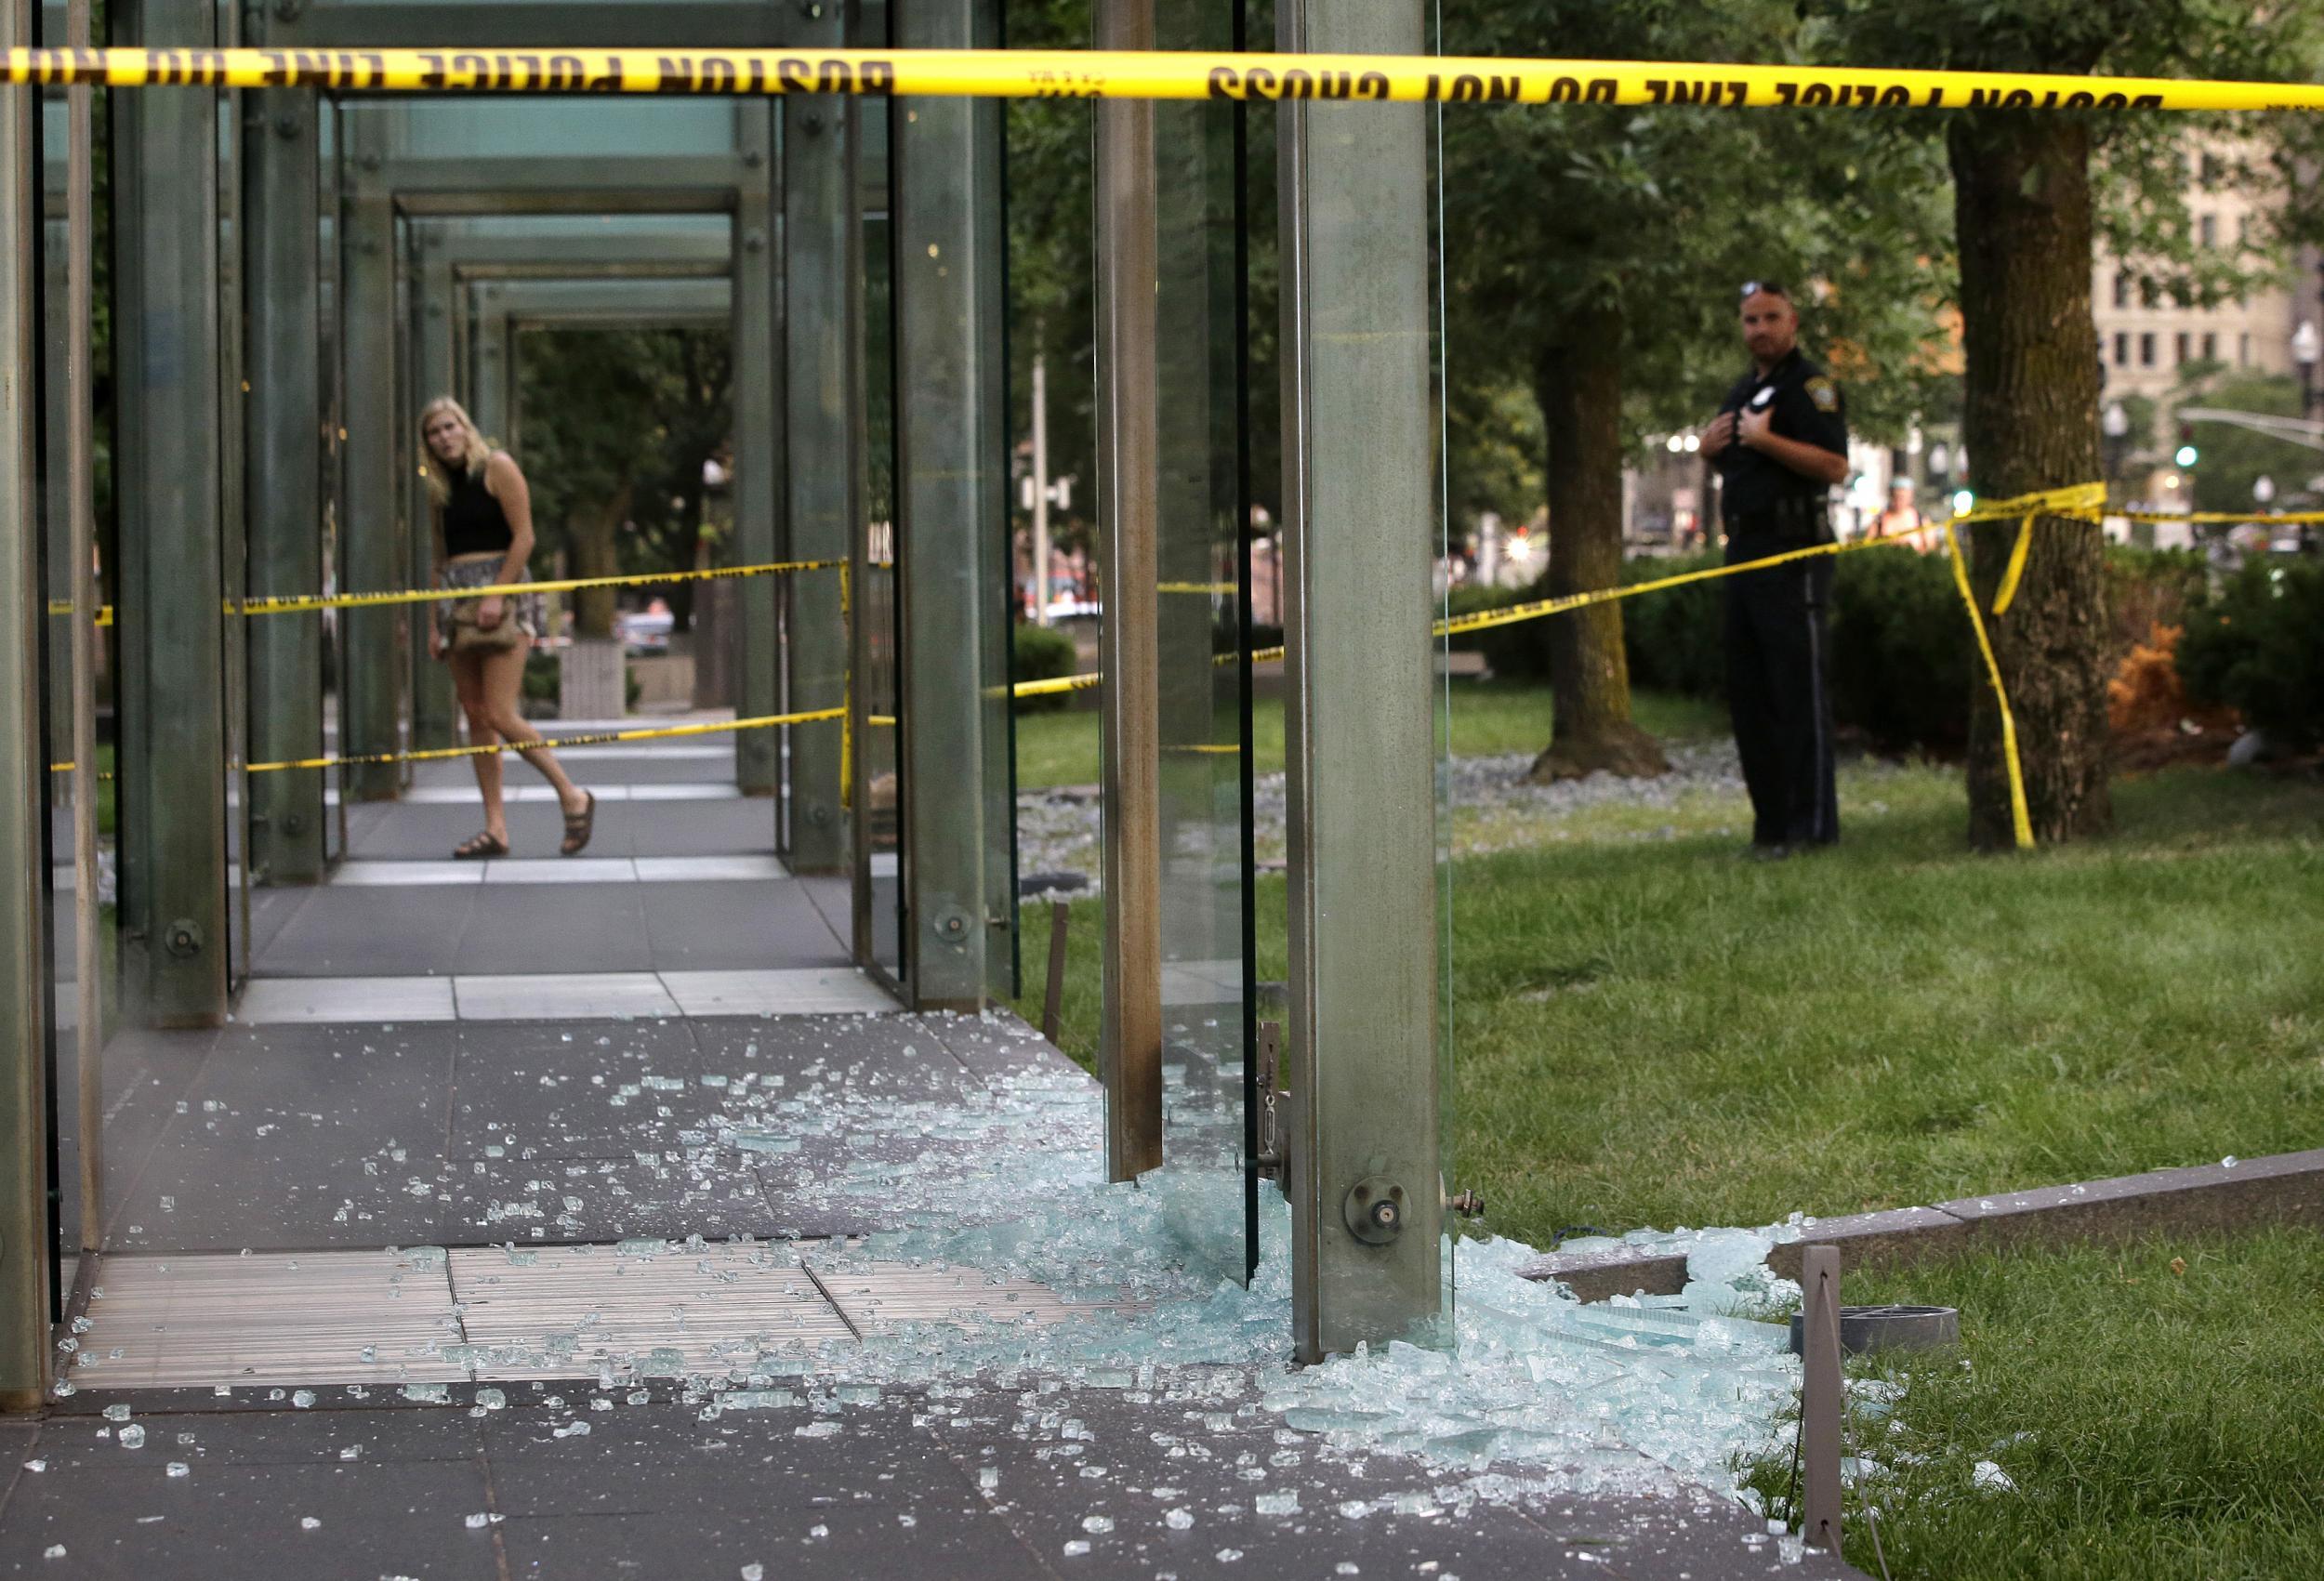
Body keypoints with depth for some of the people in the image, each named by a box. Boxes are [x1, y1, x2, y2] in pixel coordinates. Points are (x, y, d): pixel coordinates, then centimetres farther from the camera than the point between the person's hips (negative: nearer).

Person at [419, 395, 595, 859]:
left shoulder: (497, 468, -3)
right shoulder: (441, 488, 16)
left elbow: (524, 537, -9)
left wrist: (497, 595, -17)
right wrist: (435, 621, 11)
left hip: (501, 593, -7)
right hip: (456, 599, 7)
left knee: (500, 716, -15)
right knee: (475, 717, 3)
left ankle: (573, 797, -1)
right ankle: (495, 827, 4)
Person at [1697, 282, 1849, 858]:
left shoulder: (1810, 385, -7)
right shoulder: (1742, 391, 20)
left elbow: (1835, 466, -19)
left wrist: (1765, 440, -24)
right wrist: (1711, 447, 10)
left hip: (1793, 553, -9)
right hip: (1744, 551, 9)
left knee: (1799, 689, -9)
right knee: (1748, 691, 10)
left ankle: (1811, 823, -7)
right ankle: (1772, 816, 16)